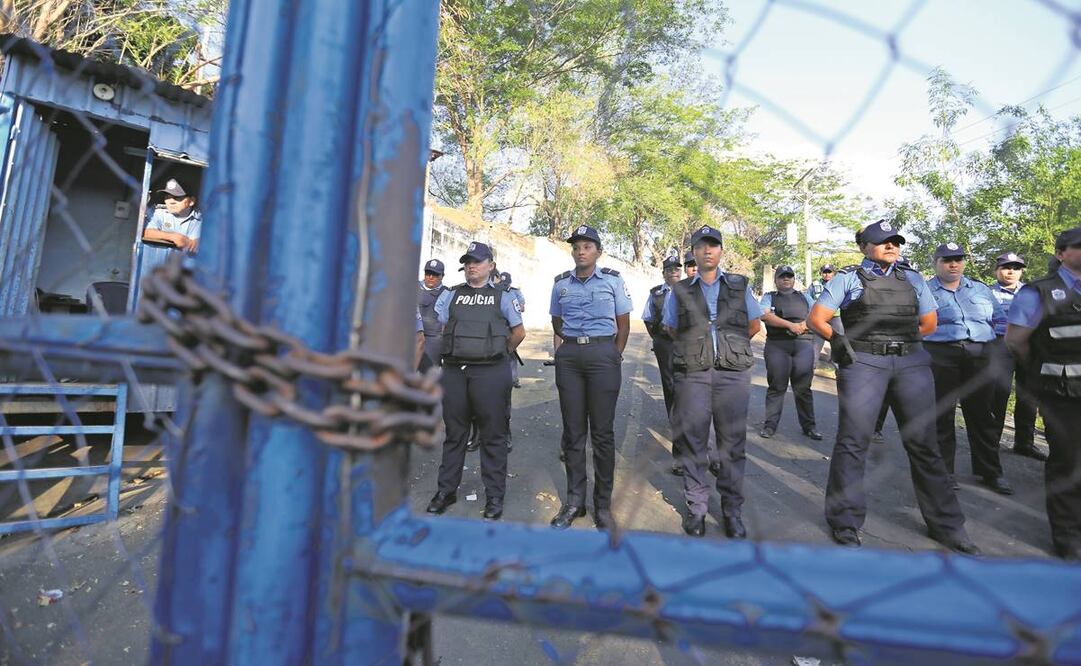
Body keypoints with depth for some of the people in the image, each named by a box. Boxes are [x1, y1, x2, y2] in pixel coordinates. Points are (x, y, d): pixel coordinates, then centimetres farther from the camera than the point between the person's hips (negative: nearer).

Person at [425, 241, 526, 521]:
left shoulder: (502, 297, 6)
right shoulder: (451, 295, 11)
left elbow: (519, 332, 11)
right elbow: (444, 329, 15)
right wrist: (458, 350, 11)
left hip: (490, 373, -2)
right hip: (453, 371, 3)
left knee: (493, 436, 4)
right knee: (454, 434, 12)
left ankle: (494, 496, 14)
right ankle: (446, 490, 25)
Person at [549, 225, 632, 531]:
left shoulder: (613, 280, 4)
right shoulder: (561, 283, 10)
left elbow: (623, 324, 6)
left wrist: (614, 357, 2)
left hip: (604, 353, -2)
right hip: (569, 356, 3)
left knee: (602, 431, 1)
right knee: (573, 430, 6)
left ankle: (603, 504, 12)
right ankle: (574, 500, 17)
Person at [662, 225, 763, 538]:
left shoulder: (740, 286, 11)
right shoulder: (679, 291, 9)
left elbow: (754, 326, 18)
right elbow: (672, 330, 16)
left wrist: (730, 347, 14)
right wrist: (697, 348, 11)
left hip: (734, 374, 1)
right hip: (692, 375, 0)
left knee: (732, 442, 5)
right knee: (694, 441, 3)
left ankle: (732, 510, 17)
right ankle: (696, 507, 16)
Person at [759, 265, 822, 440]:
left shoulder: (804, 297, 23)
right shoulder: (769, 297, 14)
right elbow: (765, 316, -5)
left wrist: (805, 324, -7)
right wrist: (790, 325, -13)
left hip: (803, 343, 2)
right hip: (777, 344, -2)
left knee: (803, 387, 2)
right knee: (776, 386, -3)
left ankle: (808, 426, 11)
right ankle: (770, 425, 4)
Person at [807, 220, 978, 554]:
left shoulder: (912, 279, 17)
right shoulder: (849, 278, 6)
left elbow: (929, 323, 20)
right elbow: (815, 318, 1)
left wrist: (899, 336, 13)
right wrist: (839, 339, -8)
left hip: (912, 363, 4)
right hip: (863, 363, -4)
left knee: (923, 443, 8)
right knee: (853, 441, -3)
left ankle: (945, 524, 22)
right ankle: (845, 521, 8)